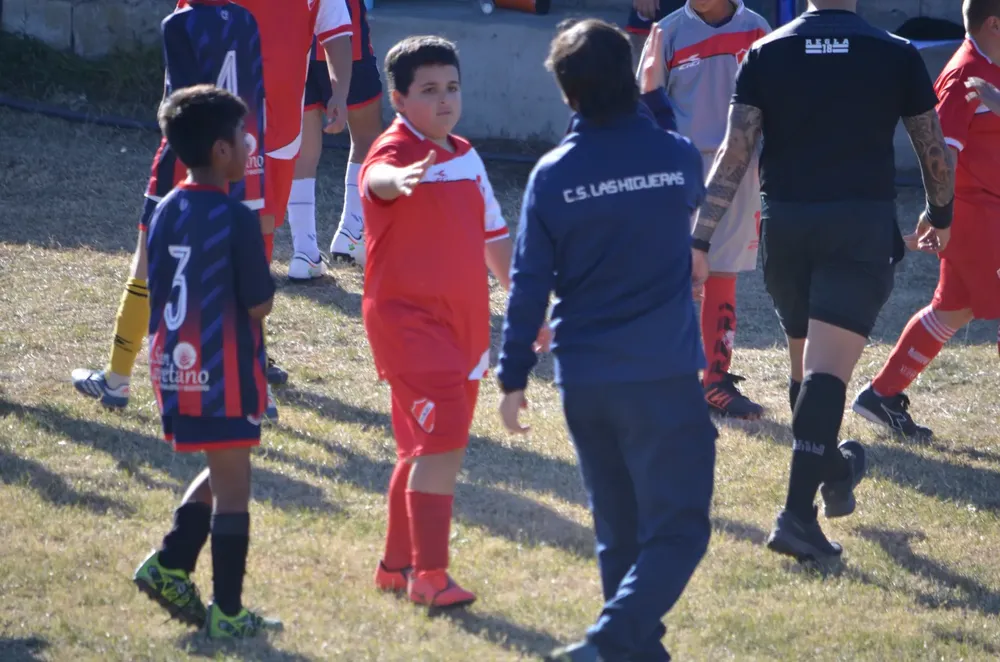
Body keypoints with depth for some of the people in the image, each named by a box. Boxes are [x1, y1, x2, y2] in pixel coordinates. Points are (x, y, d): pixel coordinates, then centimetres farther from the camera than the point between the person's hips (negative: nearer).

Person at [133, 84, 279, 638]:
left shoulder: (164, 213, 6)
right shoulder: (236, 219, -15)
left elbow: (157, 295, 10)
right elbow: (259, 303, -12)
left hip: (173, 367, 7)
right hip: (224, 372, -7)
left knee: (220, 473, 23)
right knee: (232, 487, 3)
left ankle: (170, 565, 14)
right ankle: (227, 612, 6)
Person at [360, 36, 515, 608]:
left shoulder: (467, 158, 12)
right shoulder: (397, 152, -13)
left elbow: (494, 238, 22)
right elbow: (379, 178, -39)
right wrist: (399, 179, -63)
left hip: (465, 323, 8)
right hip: (409, 318, -8)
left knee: (429, 446, 15)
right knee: (443, 439, -18)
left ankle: (398, 565, 28)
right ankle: (429, 575, -15)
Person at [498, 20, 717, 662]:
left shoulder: (552, 174, -3)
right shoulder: (675, 154, -5)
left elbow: (529, 283, -1)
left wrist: (514, 377, 8)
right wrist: (656, 99, 27)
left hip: (584, 383, 3)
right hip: (663, 376, -3)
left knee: (620, 531, 16)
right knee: (677, 529, -3)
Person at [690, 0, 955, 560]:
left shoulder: (766, 53, 2)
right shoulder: (897, 55, 1)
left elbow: (735, 153, -5)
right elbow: (935, 150, 9)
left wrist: (701, 240, -6)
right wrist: (941, 215, 28)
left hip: (785, 225, 3)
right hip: (863, 228, -2)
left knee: (806, 364, 21)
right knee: (826, 371, -10)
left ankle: (835, 474, 42)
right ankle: (798, 512, -21)